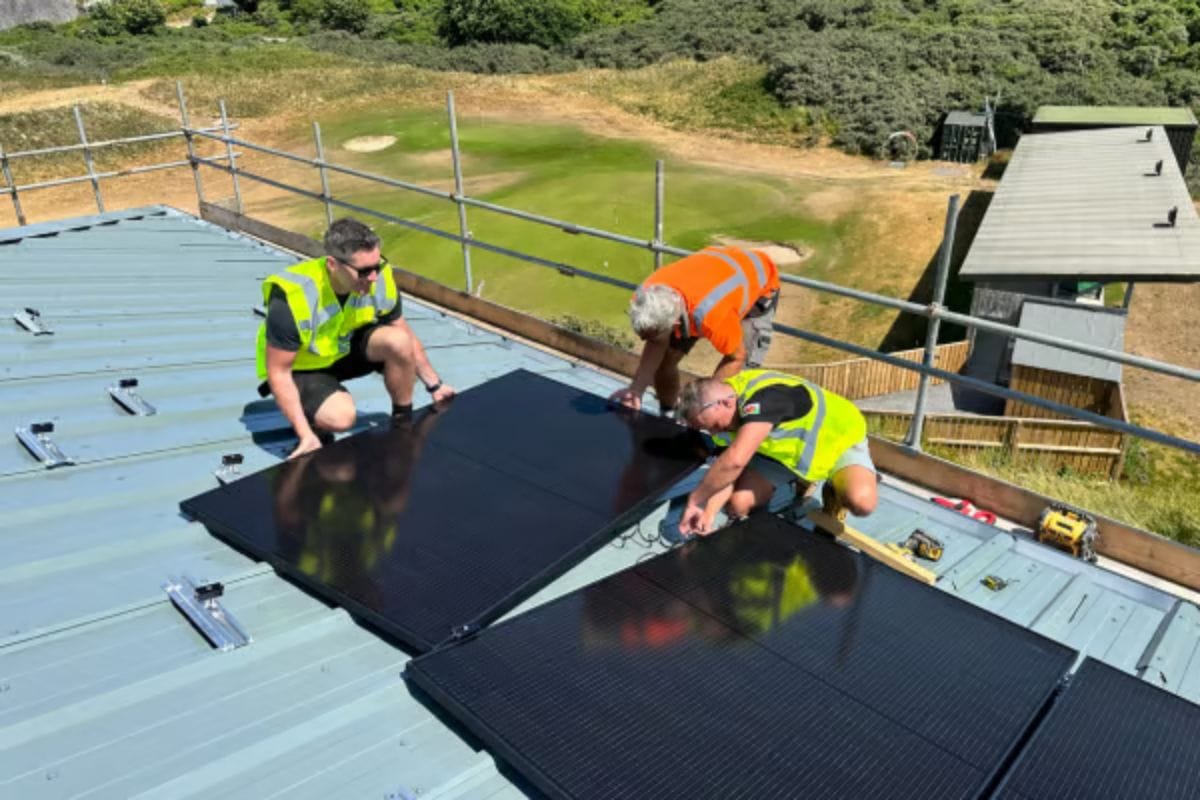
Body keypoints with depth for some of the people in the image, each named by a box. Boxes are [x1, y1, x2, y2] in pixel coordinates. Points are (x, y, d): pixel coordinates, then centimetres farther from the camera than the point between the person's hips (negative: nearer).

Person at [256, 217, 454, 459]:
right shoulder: (293, 298, -34)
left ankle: (403, 421, -3)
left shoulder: (379, 280, -20)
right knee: (341, 416, -34)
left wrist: (434, 385, 0)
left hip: (348, 347, 5)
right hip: (301, 368, -4)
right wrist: (306, 435, -29)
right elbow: (278, 372, -26)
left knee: (398, 340, -25)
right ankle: (314, 427, 3)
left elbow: (407, 336, -2)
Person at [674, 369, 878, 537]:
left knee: (861, 502, -34)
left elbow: (734, 461, -49)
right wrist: (709, 513, -29)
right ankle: (798, 483, 15)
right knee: (737, 504, -10)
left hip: (839, 438, -6)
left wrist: (696, 498, -40)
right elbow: (726, 472, -14)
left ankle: (835, 493, 1)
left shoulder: (763, 398, -40)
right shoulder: (720, 412, -13)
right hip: (786, 451, 7)